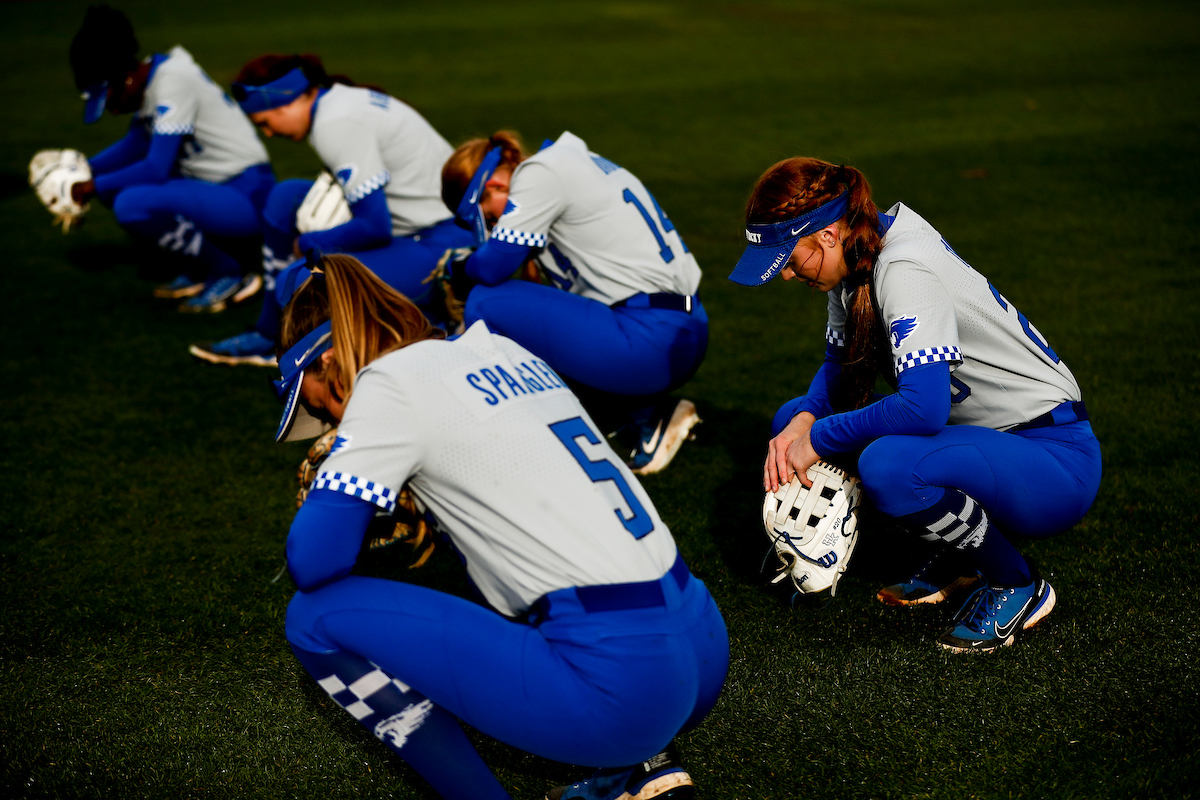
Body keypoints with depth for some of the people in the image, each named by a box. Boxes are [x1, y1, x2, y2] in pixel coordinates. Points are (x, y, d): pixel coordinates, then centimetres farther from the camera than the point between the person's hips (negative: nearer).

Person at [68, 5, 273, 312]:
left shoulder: (174, 79, -19)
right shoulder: (149, 80, 6)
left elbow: (157, 168, -22)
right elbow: (137, 143, 22)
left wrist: (95, 187, -11)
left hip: (247, 199, -10)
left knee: (132, 204, -27)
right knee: (114, 182, 10)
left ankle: (228, 273, -7)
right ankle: (205, 268, 12)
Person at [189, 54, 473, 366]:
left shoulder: (336, 124, -19)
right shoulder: (343, 97, 11)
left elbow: (375, 228, -22)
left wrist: (306, 244, -7)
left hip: (444, 246, -10)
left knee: (300, 283, -22)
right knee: (288, 196, 11)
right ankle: (270, 336, 19)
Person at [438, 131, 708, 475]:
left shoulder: (540, 173, -9)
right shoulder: (568, 162, 19)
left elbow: (492, 268, -12)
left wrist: (458, 271, 10)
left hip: (652, 344, -10)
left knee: (486, 304, -8)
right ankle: (649, 415, 11)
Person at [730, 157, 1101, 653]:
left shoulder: (904, 270, -26)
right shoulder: (855, 259, 0)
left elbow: (924, 406, -36)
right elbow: (840, 365, 12)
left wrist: (820, 439, -23)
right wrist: (803, 423, -9)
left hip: (1057, 461, -9)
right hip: (988, 441, 9)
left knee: (887, 466, -36)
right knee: (795, 420, 4)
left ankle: (1019, 587, -7)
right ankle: (957, 560, 13)